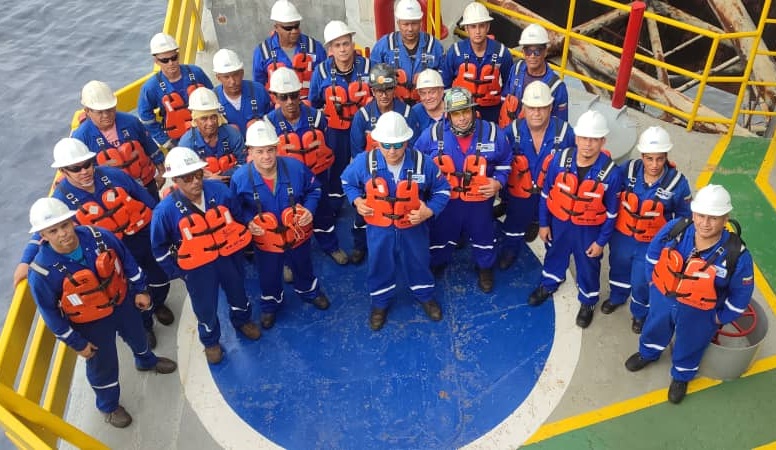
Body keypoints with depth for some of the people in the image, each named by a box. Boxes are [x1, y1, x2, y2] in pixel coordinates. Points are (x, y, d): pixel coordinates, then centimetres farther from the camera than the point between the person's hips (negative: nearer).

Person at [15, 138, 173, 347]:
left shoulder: (112, 175, -16)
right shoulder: (62, 198, -19)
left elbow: (146, 199, -5)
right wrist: (26, 261, -26)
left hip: (145, 236, 2)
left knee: (160, 278, 24)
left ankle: (158, 305, 60)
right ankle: (144, 326, 46)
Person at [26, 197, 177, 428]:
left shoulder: (99, 236, -25)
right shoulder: (42, 271, -32)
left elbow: (127, 261, -6)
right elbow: (50, 313, -18)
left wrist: (140, 290, 1)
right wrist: (77, 343, -10)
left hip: (122, 302, 4)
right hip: (90, 323, -3)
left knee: (137, 336, 32)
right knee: (103, 365, 19)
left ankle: (146, 360, 67)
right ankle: (108, 406, 49)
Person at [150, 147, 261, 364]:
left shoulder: (219, 190, -19)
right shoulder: (166, 211, -26)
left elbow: (237, 217, 0)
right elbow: (160, 247, -10)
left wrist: (239, 246, 7)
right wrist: (177, 271, -5)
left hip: (229, 256, 3)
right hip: (197, 268, -3)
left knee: (238, 292, 27)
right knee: (206, 308, 18)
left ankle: (242, 320, 60)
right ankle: (210, 341, 48)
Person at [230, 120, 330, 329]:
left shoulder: (295, 167, -23)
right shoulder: (240, 178, -23)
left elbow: (313, 188, -3)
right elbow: (237, 207, -4)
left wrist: (309, 209, -19)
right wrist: (248, 221, -22)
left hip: (298, 234, 1)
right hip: (265, 239, 0)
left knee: (303, 267, 29)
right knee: (269, 276, 24)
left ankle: (310, 292, 60)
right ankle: (270, 305, 54)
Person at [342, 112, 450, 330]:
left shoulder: (422, 162, -19)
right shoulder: (364, 161, -19)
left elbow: (442, 190, -4)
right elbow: (347, 181, 3)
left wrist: (430, 210, -19)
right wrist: (356, 200, -13)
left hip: (413, 227, 0)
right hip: (379, 228, 0)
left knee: (418, 262, 23)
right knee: (379, 265, 20)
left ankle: (425, 296, 51)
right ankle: (380, 302, 47)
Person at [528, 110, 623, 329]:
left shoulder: (611, 173, -25)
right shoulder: (560, 160, -20)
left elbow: (611, 212, -12)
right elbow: (546, 193, -5)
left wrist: (601, 241, -6)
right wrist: (543, 223, 1)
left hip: (588, 229, -2)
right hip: (558, 222, 2)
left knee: (588, 266, 19)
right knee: (555, 255, 27)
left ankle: (588, 302, 47)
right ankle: (548, 285, 57)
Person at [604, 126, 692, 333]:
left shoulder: (677, 183, -21)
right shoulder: (628, 170, -18)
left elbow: (684, 217, -6)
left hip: (652, 244, -2)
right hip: (622, 236, 3)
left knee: (641, 281, 13)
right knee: (618, 269, 27)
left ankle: (640, 313, 44)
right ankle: (616, 297, 58)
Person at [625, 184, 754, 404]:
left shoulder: (737, 255, -32)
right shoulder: (675, 228, -27)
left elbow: (741, 293, -13)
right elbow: (653, 253, -5)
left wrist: (720, 318, -4)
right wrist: (653, 281, 5)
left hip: (698, 313, -2)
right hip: (662, 297, 2)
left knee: (689, 345, 25)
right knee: (655, 328, 31)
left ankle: (681, 376, 56)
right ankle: (647, 353, 63)